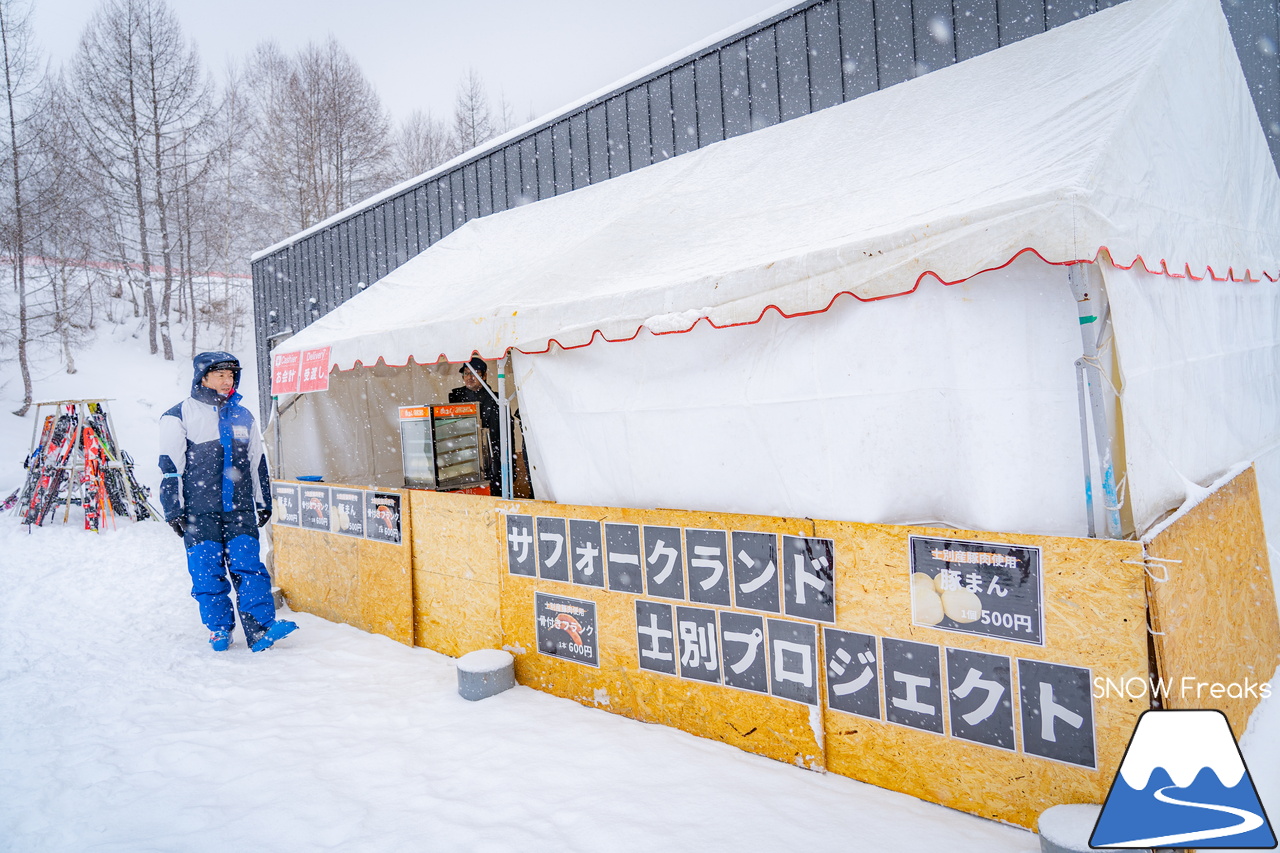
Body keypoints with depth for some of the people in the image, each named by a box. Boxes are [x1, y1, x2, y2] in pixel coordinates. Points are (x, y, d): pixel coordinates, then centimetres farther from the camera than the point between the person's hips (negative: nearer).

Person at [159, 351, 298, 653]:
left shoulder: (243, 416, 15)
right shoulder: (180, 416, 2)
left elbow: (258, 462, 21)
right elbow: (170, 466, 0)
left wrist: (264, 502, 20)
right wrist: (173, 509, -4)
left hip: (240, 510, 3)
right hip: (199, 512, -3)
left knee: (249, 566, -6)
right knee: (207, 572, 0)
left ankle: (261, 629, -8)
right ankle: (219, 630, 14)